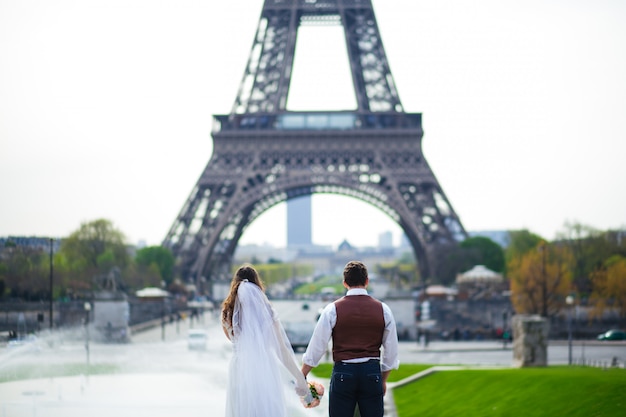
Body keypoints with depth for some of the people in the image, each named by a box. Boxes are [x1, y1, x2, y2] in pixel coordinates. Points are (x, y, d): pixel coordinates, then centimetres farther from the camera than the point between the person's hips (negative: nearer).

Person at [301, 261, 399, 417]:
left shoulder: (333, 310, -4)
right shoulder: (383, 310, 3)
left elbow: (317, 347, -2)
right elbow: (391, 351, 7)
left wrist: (301, 377, 8)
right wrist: (383, 380, 19)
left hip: (343, 372, -2)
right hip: (372, 373, 2)